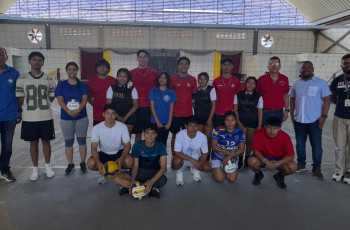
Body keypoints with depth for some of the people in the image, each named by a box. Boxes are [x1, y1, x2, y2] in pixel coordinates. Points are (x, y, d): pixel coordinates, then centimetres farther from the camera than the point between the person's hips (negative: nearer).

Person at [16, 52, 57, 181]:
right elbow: (20, 98, 2)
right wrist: (31, 107, 0)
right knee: (33, 142, 9)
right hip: (29, 118, 0)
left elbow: (52, 96, 7)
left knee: (46, 141, 9)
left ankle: (48, 167, 25)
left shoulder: (49, 79, 3)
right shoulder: (22, 79, 0)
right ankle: (35, 169, 22)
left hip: (46, 117, 0)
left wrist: (41, 104, 0)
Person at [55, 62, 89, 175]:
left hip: (81, 117, 0)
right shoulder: (61, 85, 4)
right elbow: (60, 100, -6)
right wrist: (69, 112, -21)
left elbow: (84, 99, -6)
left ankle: (83, 163, 20)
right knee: (68, 142, 8)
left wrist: (77, 110, -23)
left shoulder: (83, 85, 4)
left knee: (82, 140, 6)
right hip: (66, 118, 1)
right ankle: (70, 164, 22)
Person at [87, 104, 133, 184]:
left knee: (129, 162, -32)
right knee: (90, 163, -28)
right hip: (104, 153, 1)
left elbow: (127, 146, -14)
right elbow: (94, 148, -18)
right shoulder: (96, 128, -15)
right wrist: (98, 162, -38)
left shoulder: (122, 127, -16)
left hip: (119, 152, -1)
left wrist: (121, 158, -34)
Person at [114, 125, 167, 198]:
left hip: (154, 173, -2)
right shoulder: (137, 145, -10)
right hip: (140, 171, 3)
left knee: (163, 179, -37)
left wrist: (151, 182, -33)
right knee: (117, 178, -22)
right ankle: (152, 189, -25)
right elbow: (135, 166, -6)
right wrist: (132, 180, -27)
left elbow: (163, 167, -19)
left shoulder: (160, 146, -14)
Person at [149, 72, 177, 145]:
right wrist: (157, 121, -8)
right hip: (156, 122, -2)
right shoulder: (153, 91, 3)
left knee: (164, 142, 8)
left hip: (166, 123, 2)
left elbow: (171, 108, 3)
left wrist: (169, 122, -5)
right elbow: (152, 107, -1)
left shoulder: (171, 92, 5)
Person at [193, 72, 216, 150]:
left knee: (207, 138, -1)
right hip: (198, 117, 3)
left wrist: (210, 118, -10)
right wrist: (193, 105, 0)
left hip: (208, 117, -3)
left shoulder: (211, 89, -1)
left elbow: (214, 104, -4)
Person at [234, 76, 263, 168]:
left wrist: (259, 126, -1)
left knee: (250, 141, 6)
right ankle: (240, 160, 7)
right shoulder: (238, 95, 4)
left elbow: (260, 112, 3)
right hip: (241, 121, 0)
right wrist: (238, 122, -4)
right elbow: (235, 109, 5)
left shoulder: (258, 97, 3)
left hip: (253, 122, 1)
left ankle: (247, 159, 24)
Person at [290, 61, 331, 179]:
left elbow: (327, 99, -4)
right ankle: (301, 164, 29)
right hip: (298, 120, 4)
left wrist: (323, 116, -11)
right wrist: (292, 114, 7)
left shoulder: (321, 83, -2)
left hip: (315, 120, -3)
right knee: (300, 143, 13)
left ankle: (317, 168, 15)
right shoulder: (296, 83, 9)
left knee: (316, 145, 2)